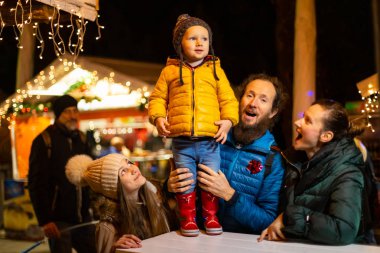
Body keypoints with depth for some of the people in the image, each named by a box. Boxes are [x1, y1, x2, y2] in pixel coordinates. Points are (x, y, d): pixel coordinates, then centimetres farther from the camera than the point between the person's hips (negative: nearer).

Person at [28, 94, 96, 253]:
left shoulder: (81, 139, 11)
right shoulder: (44, 141, -7)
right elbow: (36, 183, -11)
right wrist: (44, 220, -15)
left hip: (83, 217, 6)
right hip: (58, 220, -5)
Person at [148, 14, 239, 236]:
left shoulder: (215, 69, 9)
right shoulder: (170, 71, 7)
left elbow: (228, 99, 7)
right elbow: (158, 98, 11)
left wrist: (228, 120, -8)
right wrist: (158, 117, -6)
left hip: (210, 141, 1)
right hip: (182, 141, 0)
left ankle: (211, 217, 25)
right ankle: (188, 219, 22)